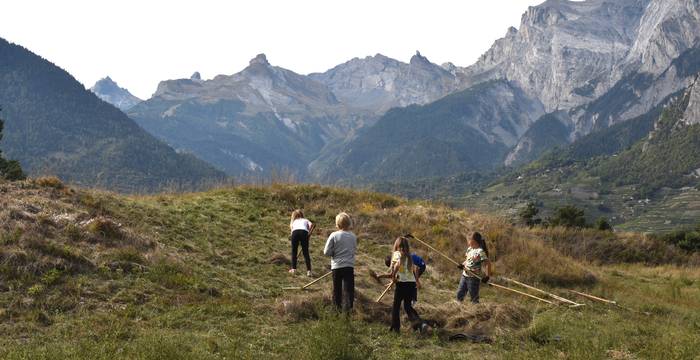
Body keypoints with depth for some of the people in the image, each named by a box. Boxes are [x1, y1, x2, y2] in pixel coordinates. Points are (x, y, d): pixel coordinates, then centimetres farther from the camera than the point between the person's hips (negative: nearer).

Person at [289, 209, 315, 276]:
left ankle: (293, 269, 18)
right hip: (304, 232, 0)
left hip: (295, 232, 0)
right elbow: (312, 225, 11)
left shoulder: (293, 221, 37)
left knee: (294, 251, 16)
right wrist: (309, 234, 10)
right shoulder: (305, 220, 34)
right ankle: (309, 271, -5)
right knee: (306, 252, 3)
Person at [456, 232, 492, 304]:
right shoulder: (469, 249, 8)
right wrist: (463, 265, 1)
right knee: (459, 295, 14)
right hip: (464, 276, 8)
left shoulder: (480, 252, -18)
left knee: (474, 298, 0)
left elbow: (488, 263, -20)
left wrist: (487, 276, -25)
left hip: (474, 278, -8)